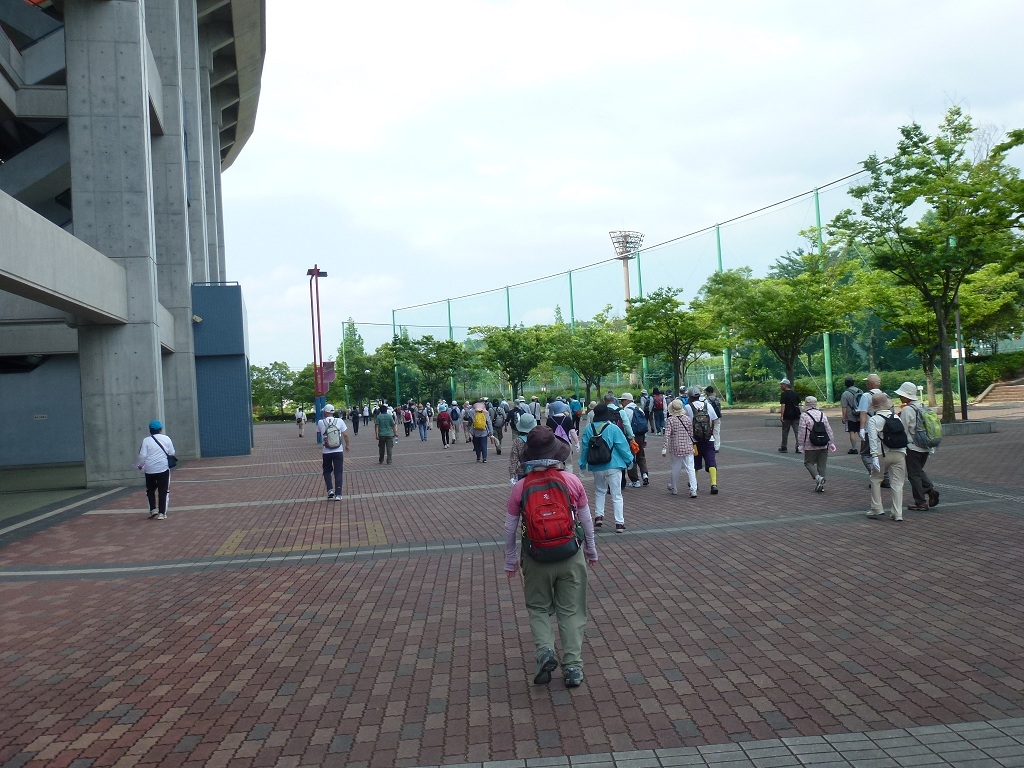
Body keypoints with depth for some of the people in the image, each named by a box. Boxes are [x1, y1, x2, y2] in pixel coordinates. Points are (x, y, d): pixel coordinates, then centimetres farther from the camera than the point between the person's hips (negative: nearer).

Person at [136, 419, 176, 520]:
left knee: (150, 490, 18)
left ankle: (153, 509, 10)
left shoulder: (146, 441, -3)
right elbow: (172, 453, 1)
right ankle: (162, 513, 3)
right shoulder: (166, 439, -1)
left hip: (150, 470, 0)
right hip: (163, 468, 0)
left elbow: (142, 456, -6)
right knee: (163, 491, 6)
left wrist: (139, 465, 11)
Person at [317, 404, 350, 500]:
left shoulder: (320, 422, -6)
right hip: (338, 451, 0)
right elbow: (345, 435, -3)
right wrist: (347, 445, 13)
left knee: (327, 471, 19)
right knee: (338, 473, 7)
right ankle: (338, 494, 4)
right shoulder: (339, 421, -6)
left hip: (326, 452, 0)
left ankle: (330, 490, 4)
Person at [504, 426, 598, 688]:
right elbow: (586, 520, 2)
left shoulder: (520, 487, -9)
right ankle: (573, 667, 14)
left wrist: (510, 560, 12)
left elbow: (510, 528, -2)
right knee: (571, 611, 13)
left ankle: (544, 650, -2)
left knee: (538, 608, 19)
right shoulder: (573, 482, -7)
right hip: (571, 556, 1)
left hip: (536, 558, 0)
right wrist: (591, 550, 17)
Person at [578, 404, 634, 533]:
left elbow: (584, 448, 5)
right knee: (616, 495, 2)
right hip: (613, 466, -3)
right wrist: (629, 460, 5)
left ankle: (598, 515, 17)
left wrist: (582, 464, 17)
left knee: (599, 491, 24)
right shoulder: (613, 428, -13)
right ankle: (619, 522, 1)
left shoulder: (588, 429, -3)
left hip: (597, 467, 3)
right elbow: (622, 446, -9)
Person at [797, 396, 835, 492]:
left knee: (808, 462, 9)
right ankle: (821, 485, 10)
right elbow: (828, 429, 6)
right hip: (823, 445, 4)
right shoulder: (823, 414, 6)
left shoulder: (804, 416, -8)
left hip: (810, 446, -4)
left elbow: (802, 431, -10)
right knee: (822, 465, 10)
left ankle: (818, 477, -15)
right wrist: (831, 443, 11)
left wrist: (800, 444, -4)